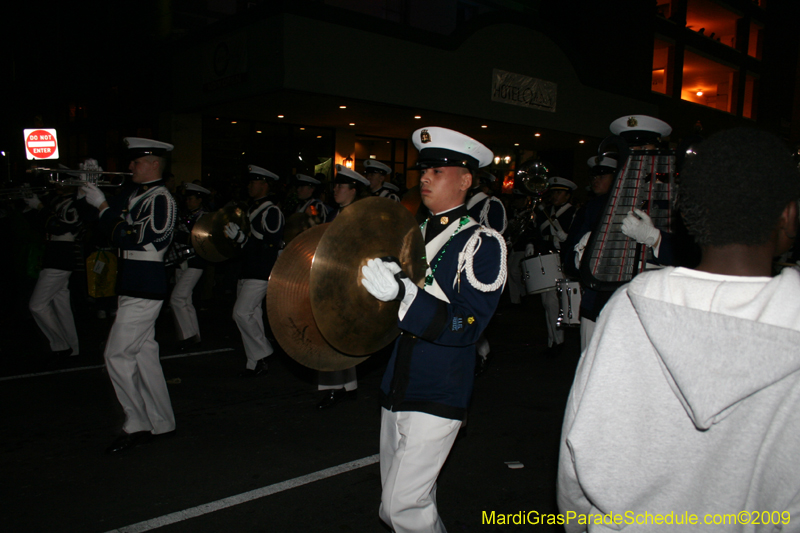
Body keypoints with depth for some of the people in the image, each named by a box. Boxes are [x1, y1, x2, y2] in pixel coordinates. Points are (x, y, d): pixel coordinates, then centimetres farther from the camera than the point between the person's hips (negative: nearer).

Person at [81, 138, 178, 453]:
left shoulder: (160, 200, -15)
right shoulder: (134, 195, 14)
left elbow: (129, 238, -21)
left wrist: (102, 206, -14)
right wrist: (91, 188, 4)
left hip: (144, 288, -10)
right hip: (133, 285, 10)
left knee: (118, 354, -7)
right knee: (143, 352, 13)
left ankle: (137, 426, 4)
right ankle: (161, 422, 24)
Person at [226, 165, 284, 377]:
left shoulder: (272, 211, -11)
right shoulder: (251, 209, 17)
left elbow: (271, 244, -19)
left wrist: (241, 238, -20)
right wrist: (236, 236, 8)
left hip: (261, 272, -9)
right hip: (247, 271, 9)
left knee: (242, 312, -13)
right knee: (252, 315, 12)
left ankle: (261, 357, 1)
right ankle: (258, 360, 21)